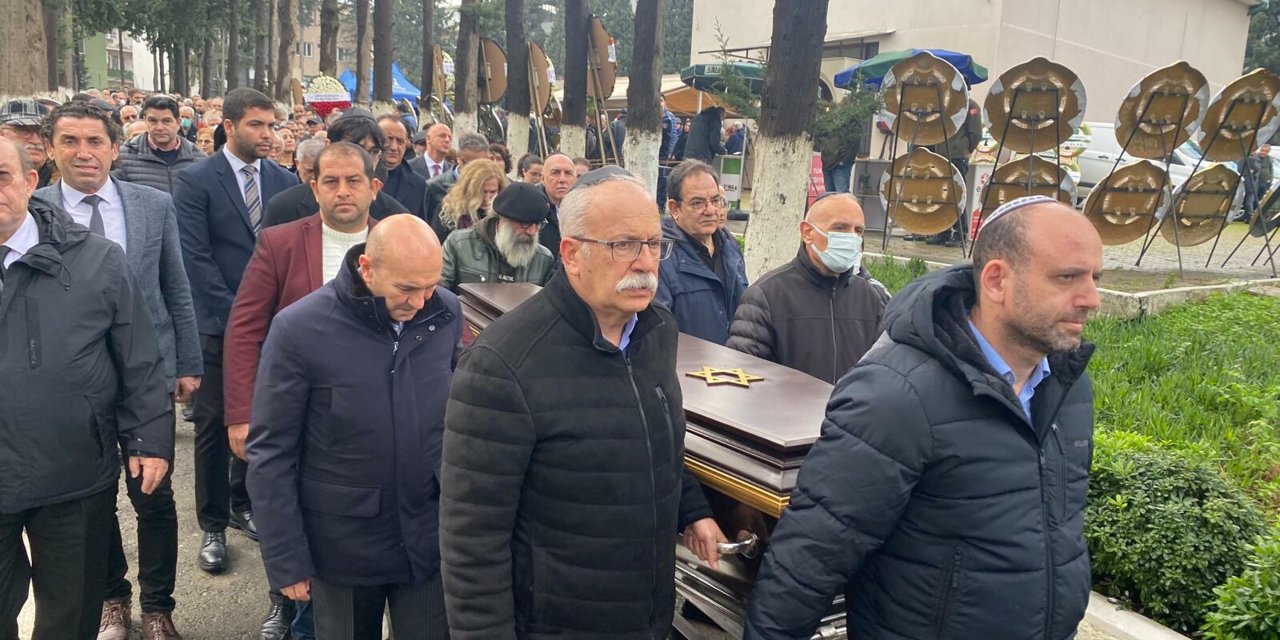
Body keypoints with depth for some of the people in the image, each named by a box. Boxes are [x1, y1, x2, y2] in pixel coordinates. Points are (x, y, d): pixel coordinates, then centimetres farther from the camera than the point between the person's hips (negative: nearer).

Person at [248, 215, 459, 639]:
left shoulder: (447, 314, -6)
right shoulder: (298, 329, -15)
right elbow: (271, 454, -10)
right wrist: (286, 559, -9)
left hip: (431, 539, 2)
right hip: (344, 546, -2)